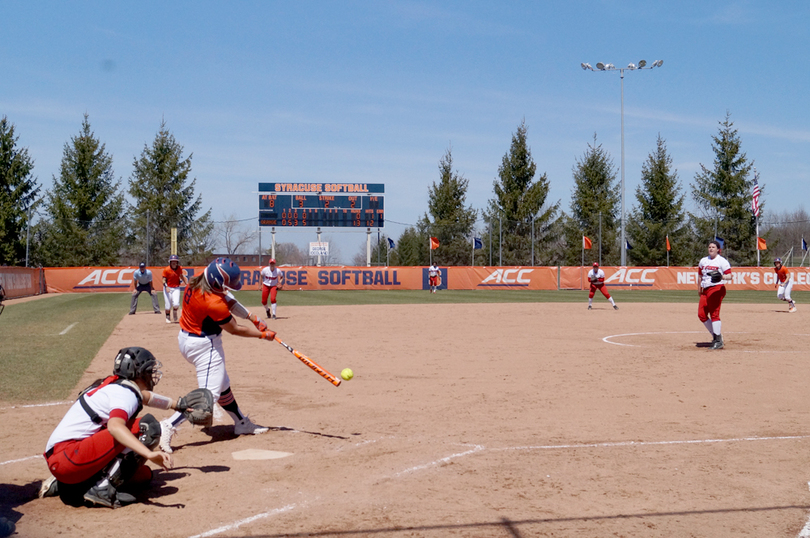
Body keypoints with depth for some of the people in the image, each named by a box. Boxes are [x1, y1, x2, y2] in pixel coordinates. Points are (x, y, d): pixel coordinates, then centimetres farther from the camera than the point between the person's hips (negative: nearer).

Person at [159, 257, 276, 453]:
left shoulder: (199, 280, -7)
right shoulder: (213, 303, -31)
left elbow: (228, 300, 6)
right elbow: (235, 330, -17)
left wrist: (253, 318, -1)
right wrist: (263, 334, -5)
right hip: (204, 345, -11)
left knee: (222, 385, 21)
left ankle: (242, 423, 36)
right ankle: (169, 426, -15)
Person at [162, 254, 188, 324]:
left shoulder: (179, 269, -1)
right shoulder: (166, 270, -12)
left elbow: (181, 276, 19)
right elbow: (164, 280, -11)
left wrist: (186, 283, 16)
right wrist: (166, 287, -27)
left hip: (176, 288, 2)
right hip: (168, 288, -2)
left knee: (176, 304, -13)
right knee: (168, 305, 0)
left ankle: (175, 315, 17)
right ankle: (167, 317, 22)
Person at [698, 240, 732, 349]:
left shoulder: (722, 261, -2)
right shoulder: (703, 261, 16)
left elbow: (729, 276, -8)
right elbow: (700, 276, 23)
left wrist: (722, 277, -28)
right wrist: (699, 289, 22)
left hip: (717, 289, -7)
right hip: (705, 290, 7)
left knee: (714, 314, -12)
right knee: (701, 314, 2)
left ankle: (719, 341, -8)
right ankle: (715, 336, 15)